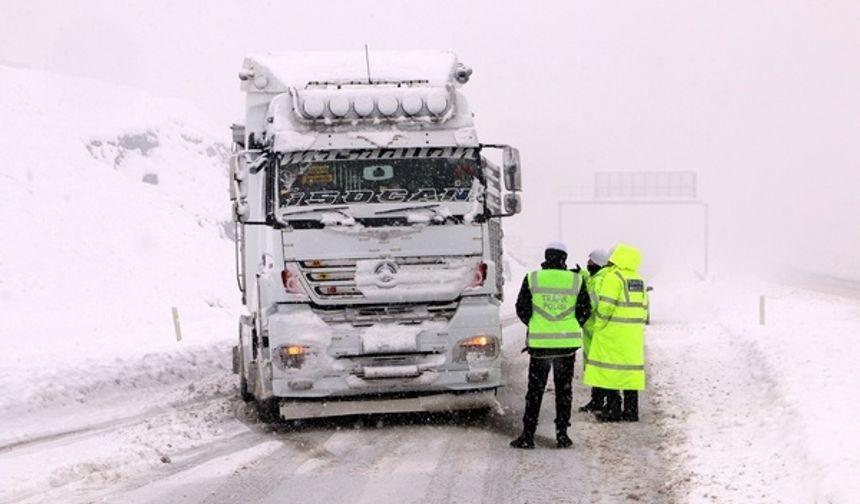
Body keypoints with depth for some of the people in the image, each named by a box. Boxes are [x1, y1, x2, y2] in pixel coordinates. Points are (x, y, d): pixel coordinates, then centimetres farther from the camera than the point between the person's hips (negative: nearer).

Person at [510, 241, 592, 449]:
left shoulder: (532, 279, -3)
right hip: (567, 343, 1)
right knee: (564, 390, 10)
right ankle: (562, 435, 9)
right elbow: (584, 311, 1)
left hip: (539, 342, -1)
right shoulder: (576, 281, -2)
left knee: (535, 391, 6)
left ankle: (528, 435, 4)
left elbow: (522, 309, 0)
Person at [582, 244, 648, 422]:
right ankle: (631, 410, 11)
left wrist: (599, 326, -7)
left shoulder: (612, 277, -12)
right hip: (633, 334, 7)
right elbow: (643, 308, 14)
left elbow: (606, 305, -18)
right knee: (630, 367, 10)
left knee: (610, 368, -2)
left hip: (613, 332, -7)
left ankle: (613, 409, -3)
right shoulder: (638, 280, 12)